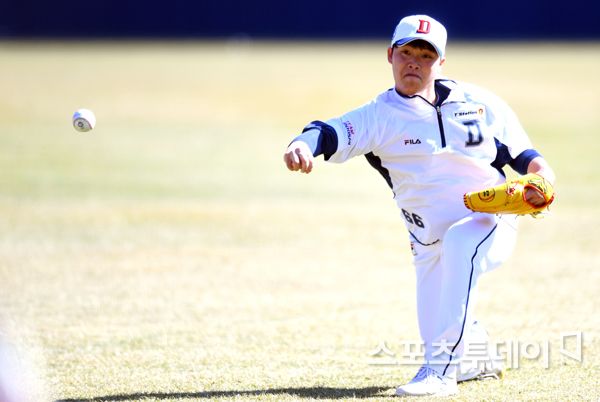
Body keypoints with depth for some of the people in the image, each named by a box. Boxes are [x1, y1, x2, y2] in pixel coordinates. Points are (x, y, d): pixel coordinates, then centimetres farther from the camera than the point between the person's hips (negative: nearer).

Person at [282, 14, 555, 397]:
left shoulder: (479, 102, 0)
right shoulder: (380, 116, -6)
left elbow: (520, 152, 10)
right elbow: (334, 132, -24)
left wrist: (541, 173, -11)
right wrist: (305, 144, -47)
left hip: (493, 222, -2)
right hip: (431, 244, 2)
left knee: (458, 241, -36)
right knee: (439, 333, 2)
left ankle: (441, 369, -34)